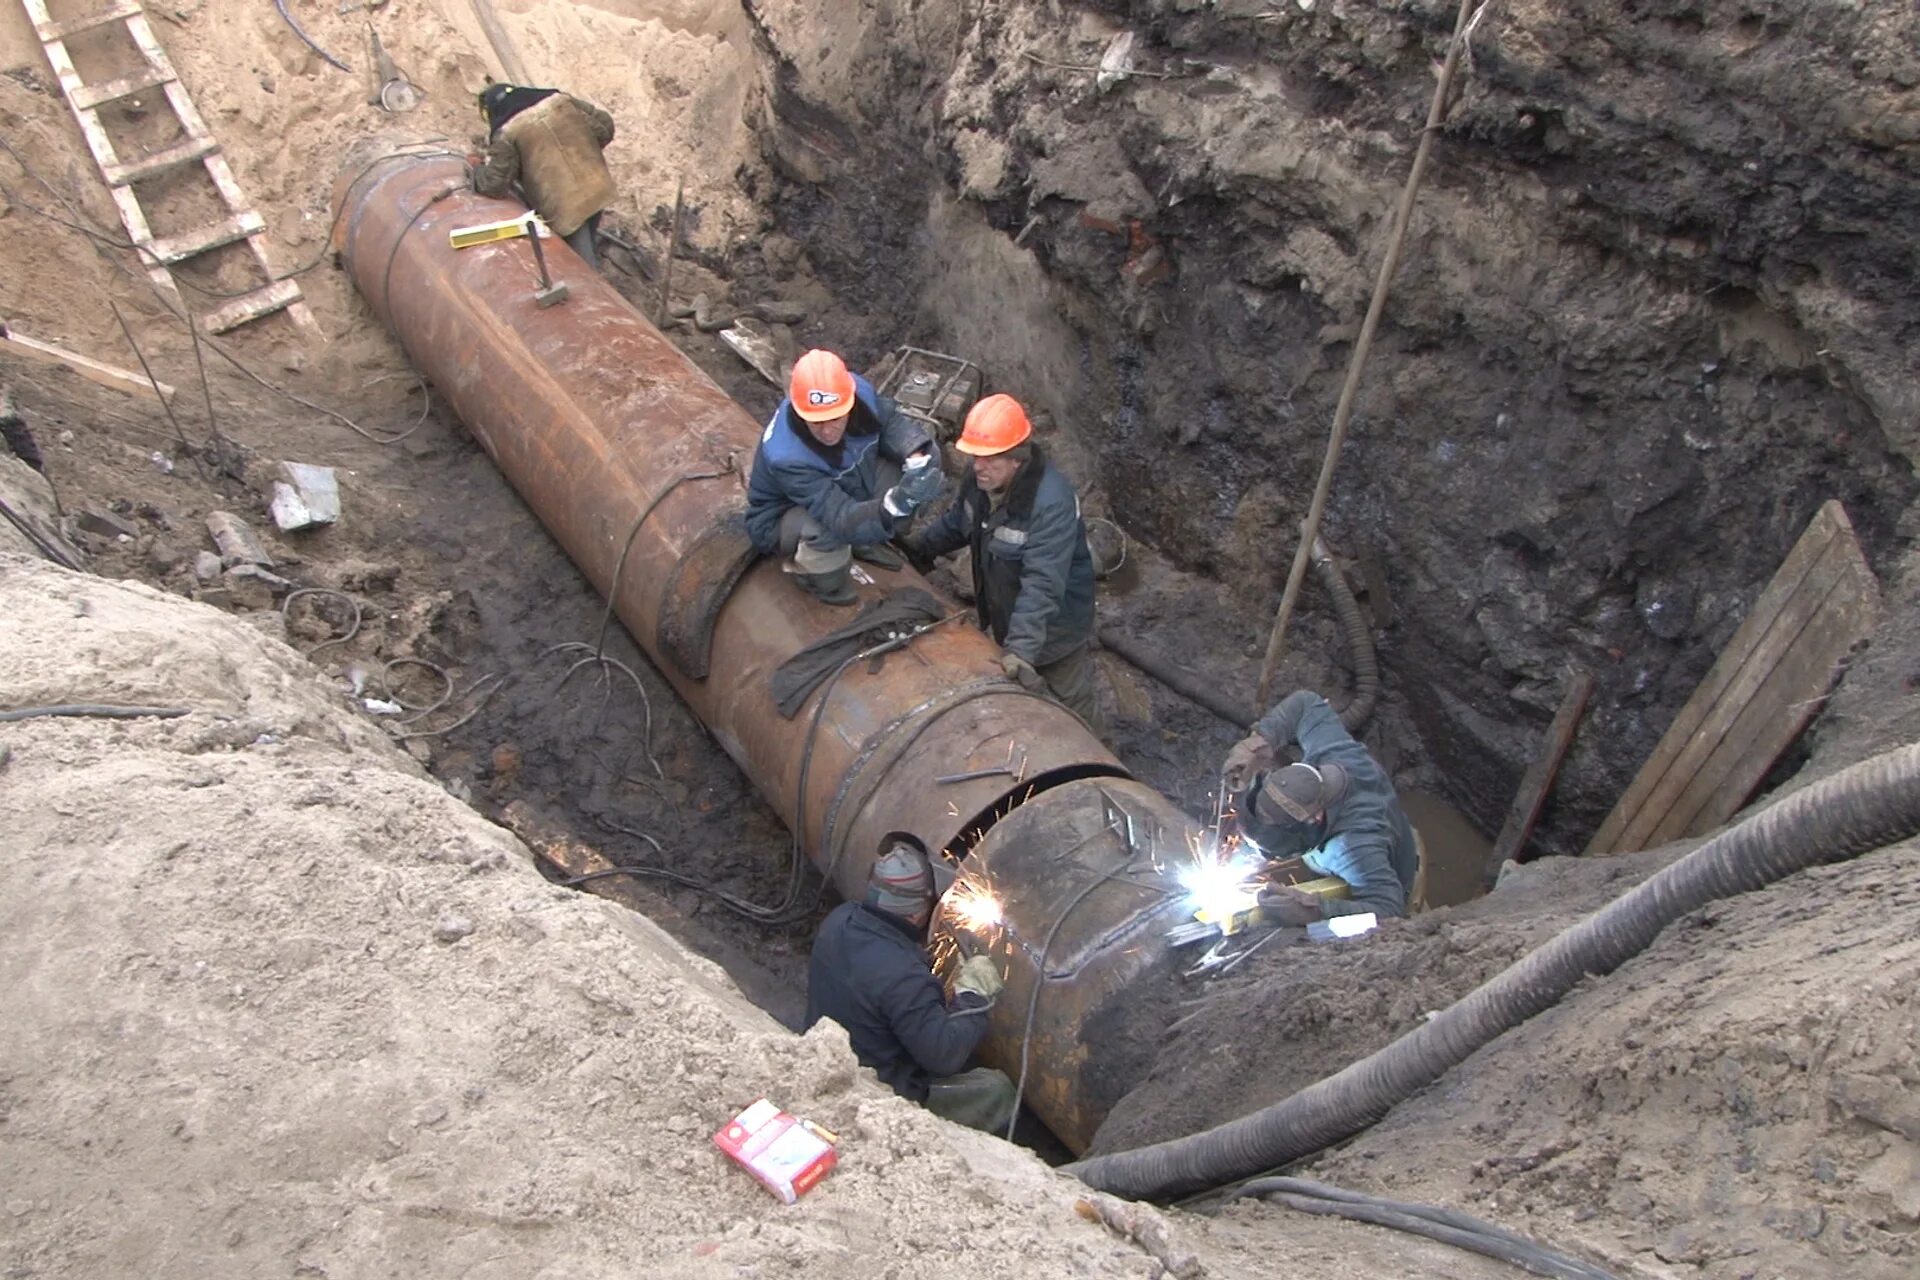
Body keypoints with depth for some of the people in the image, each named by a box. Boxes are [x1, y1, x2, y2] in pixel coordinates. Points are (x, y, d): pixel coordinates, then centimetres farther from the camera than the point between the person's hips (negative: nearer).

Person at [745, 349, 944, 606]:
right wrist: (891, 506, -65)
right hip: (784, 518, -6)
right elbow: (843, 519, -46)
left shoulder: (859, 391, -27)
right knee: (829, 530, -41)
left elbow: (894, 422, -7)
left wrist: (917, 457, -29)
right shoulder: (786, 457, -42)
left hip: (849, 485, 6)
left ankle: (865, 544, 9)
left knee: (927, 457, -12)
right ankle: (820, 581, -2)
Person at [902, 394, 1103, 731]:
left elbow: (1042, 584, -43)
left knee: (1073, 704, 17)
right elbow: (956, 521, 10)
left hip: (1053, 626, -7)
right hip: (1005, 617, 7)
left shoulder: (1052, 503, -38)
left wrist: (1021, 647, -49)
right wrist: (915, 547, 6)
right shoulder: (981, 478, -13)